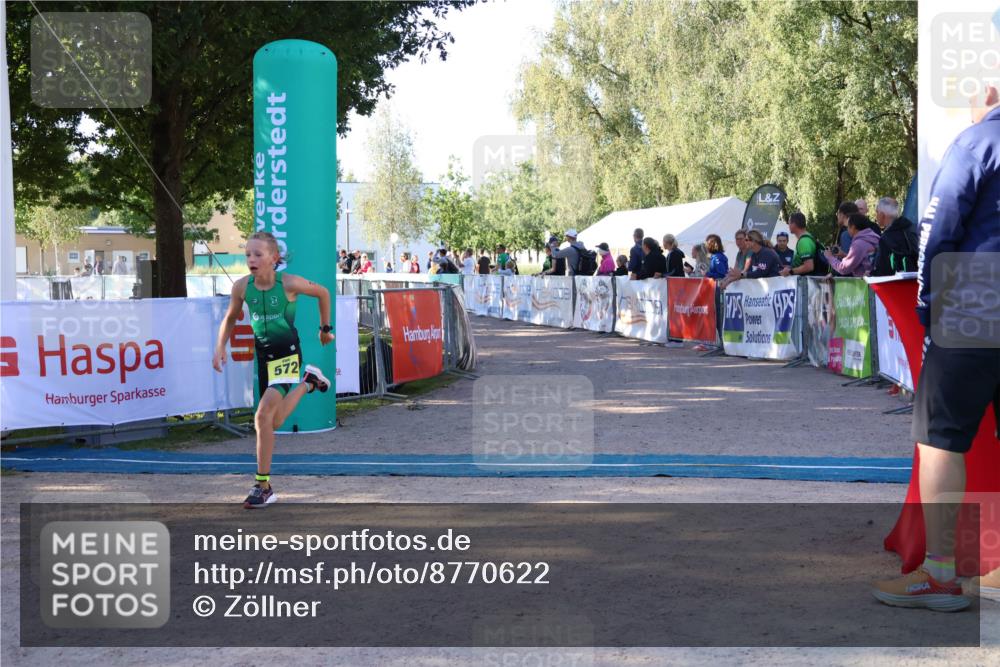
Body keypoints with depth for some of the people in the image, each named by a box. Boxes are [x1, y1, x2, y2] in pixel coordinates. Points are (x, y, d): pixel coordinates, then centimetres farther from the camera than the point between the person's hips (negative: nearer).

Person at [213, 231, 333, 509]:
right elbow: (230, 318, 11)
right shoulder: (242, 286, -9)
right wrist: (220, 347, -4)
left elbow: (323, 292, 1)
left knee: (264, 416, -20)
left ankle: (262, 486, -9)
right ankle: (308, 382, 42)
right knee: (272, 422, 15)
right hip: (263, 353, 5)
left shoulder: (289, 283, -19)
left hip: (287, 352, -5)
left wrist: (325, 328, 12)